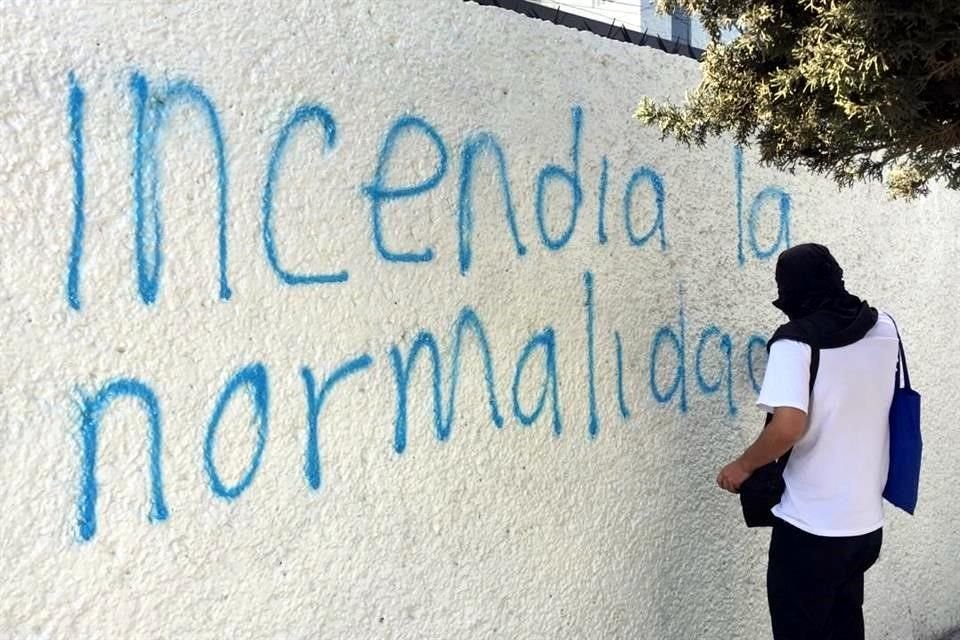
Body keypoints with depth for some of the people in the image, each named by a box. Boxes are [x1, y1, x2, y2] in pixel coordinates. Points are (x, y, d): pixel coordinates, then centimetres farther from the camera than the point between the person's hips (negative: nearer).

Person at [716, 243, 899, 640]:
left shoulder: (795, 342, -16)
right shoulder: (884, 328, 3)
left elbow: (789, 426, -28)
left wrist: (743, 467, -12)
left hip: (810, 526, -6)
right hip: (867, 522, 6)